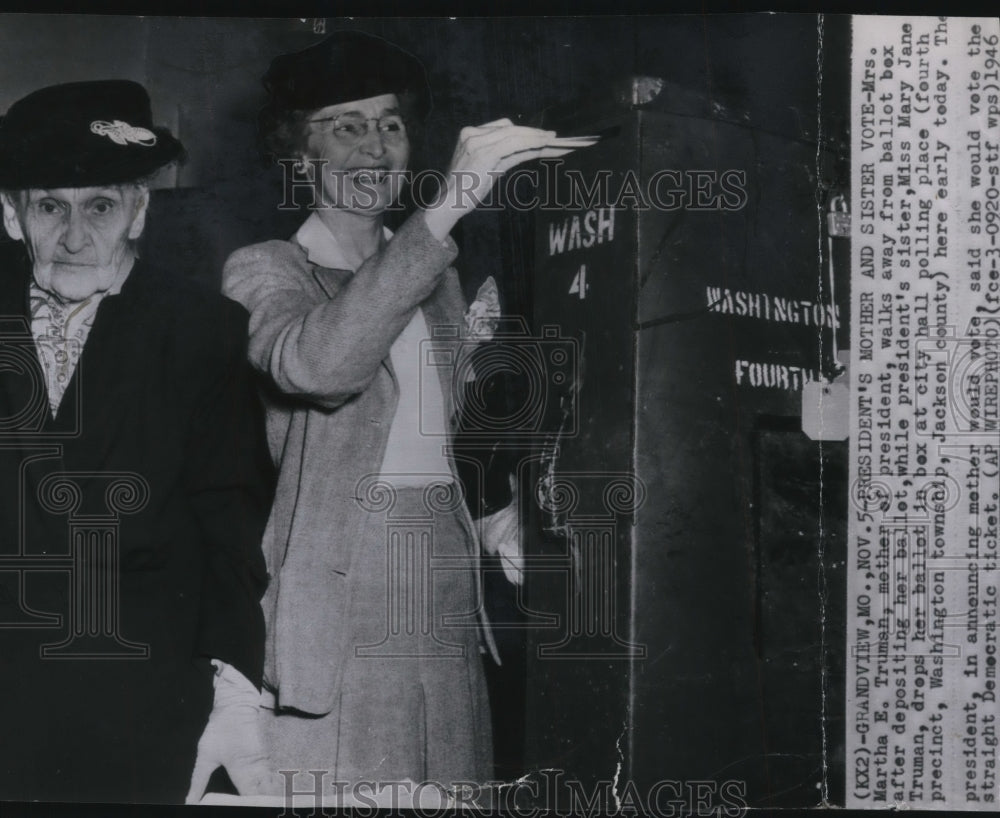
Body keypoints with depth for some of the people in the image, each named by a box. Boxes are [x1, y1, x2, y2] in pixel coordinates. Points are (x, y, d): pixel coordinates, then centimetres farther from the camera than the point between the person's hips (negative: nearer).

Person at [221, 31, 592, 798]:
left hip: (449, 611, 5)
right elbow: (318, 365, -24)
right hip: (338, 612, -5)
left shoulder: (438, 277, 16)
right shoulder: (262, 270, -1)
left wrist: (496, 513, 4)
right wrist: (448, 205, -28)